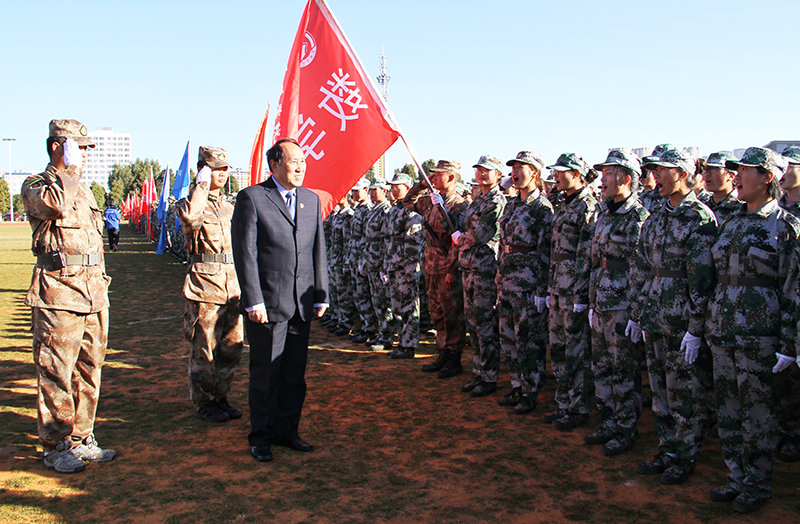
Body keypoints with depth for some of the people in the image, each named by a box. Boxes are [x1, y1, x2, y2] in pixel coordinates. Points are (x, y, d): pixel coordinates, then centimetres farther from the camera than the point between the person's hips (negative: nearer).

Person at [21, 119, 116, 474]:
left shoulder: (84, 191, 19)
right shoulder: (36, 186, -2)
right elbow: (56, 204, -28)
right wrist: (69, 170, -13)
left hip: (94, 293, 7)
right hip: (59, 295, -7)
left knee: (89, 371, 12)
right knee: (56, 375, -1)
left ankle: (81, 438, 23)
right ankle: (55, 447, 11)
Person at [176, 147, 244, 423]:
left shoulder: (229, 207, 18)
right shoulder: (189, 202, -3)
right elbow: (191, 217, -29)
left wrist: (242, 281, 18)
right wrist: (203, 183, -16)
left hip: (232, 283, 7)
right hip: (204, 282, -6)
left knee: (232, 345, 9)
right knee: (204, 348, 0)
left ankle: (220, 397, 24)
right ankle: (203, 402, 14)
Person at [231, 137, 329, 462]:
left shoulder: (312, 200, 13)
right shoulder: (251, 198, -4)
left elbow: (318, 250, 14)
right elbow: (244, 253, -9)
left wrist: (321, 295, 9)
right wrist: (253, 301, -14)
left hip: (302, 304, 5)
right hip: (267, 303, -5)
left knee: (295, 374, 12)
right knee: (265, 373, 6)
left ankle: (287, 431, 28)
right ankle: (261, 436, 22)